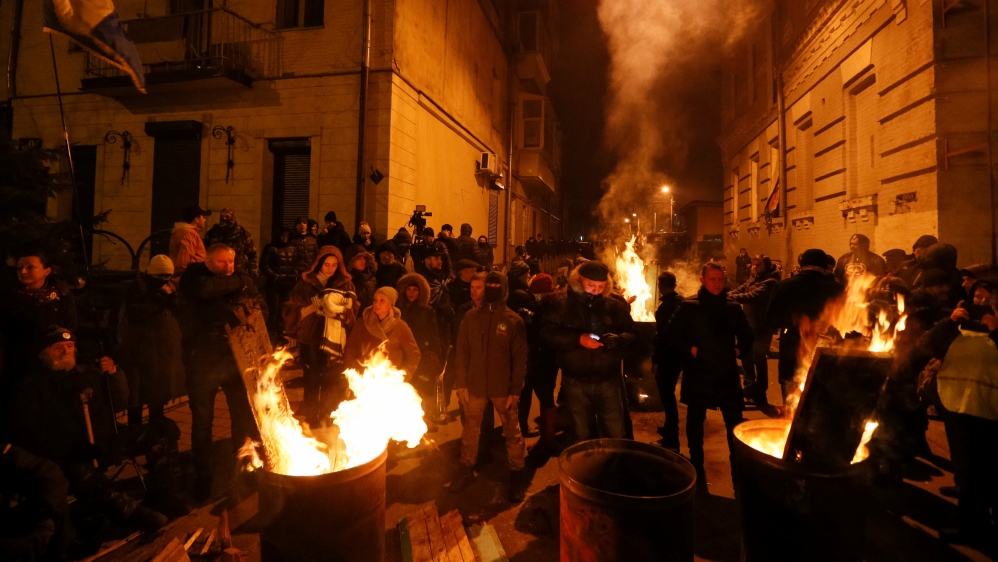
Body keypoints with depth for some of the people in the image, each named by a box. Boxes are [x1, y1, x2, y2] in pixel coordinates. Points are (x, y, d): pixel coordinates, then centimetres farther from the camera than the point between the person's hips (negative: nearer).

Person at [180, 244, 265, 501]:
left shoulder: (242, 279, 1)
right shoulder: (193, 277, -6)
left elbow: (262, 307, 4)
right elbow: (205, 289, -29)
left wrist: (251, 308, -18)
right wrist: (238, 283, -15)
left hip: (236, 357, 2)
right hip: (202, 361, -2)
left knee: (245, 417, 9)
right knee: (202, 420, 12)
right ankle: (202, 478, 30)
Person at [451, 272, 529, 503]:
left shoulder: (513, 320, -5)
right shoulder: (471, 317, 0)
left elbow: (520, 358, -5)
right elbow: (462, 351, 2)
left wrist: (515, 390, -9)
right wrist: (461, 383, -2)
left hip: (503, 388, -2)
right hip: (475, 385, 2)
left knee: (512, 432, 10)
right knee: (470, 430, 16)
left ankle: (517, 475, 28)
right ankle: (466, 470, 35)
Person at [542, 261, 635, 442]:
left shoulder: (616, 308, 3)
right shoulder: (563, 308, 0)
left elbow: (632, 334, 6)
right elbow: (548, 335, -8)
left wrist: (619, 339, -18)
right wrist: (578, 339, -21)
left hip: (608, 381, 1)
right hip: (576, 382, 0)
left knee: (615, 435, 9)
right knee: (581, 435, 16)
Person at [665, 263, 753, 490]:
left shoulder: (733, 307, 7)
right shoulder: (689, 306, -3)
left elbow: (746, 335, 18)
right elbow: (672, 334, -4)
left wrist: (740, 351, 1)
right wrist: (689, 350, -15)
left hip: (727, 375, 2)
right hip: (697, 375, -2)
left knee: (735, 426, 3)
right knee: (695, 424, 9)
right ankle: (697, 472, 27)